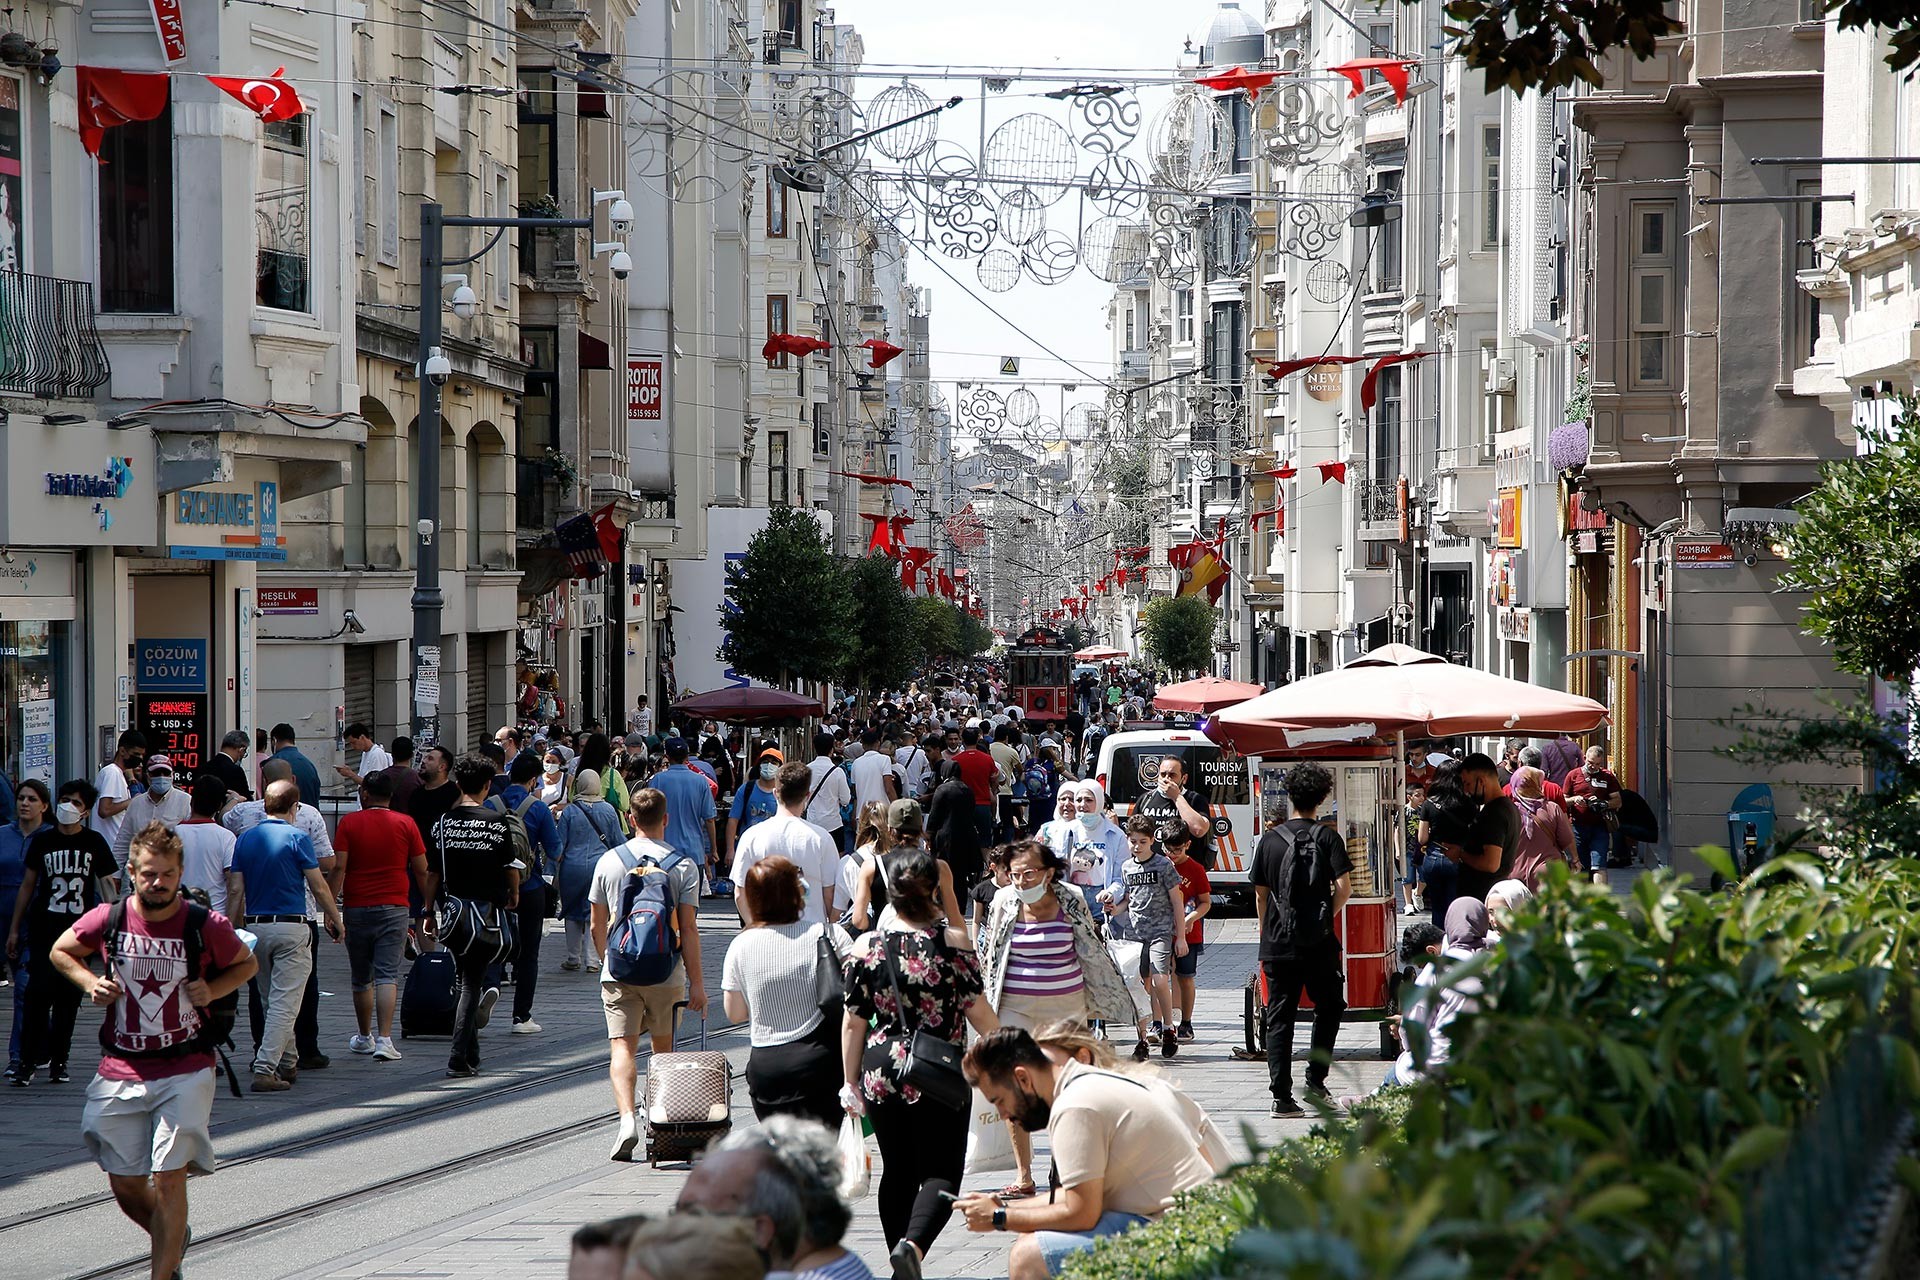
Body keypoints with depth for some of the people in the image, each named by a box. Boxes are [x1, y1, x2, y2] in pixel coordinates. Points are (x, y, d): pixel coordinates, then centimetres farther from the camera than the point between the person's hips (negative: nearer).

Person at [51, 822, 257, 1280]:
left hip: (185, 1070, -2)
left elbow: (246, 964, 12)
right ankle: (172, 1240, 38)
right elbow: (61, 953, 16)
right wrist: (90, 982, -2)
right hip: (120, 1070, 3)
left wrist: (213, 990, -7)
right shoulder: (107, 920, -4)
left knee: (169, 1176, -12)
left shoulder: (207, 927, -7)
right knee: (125, 1184, 8)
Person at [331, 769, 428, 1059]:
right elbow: (421, 870, 3)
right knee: (387, 974, -5)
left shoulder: (349, 823, -1)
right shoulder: (405, 824, 1)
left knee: (361, 978, 14)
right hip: (394, 907, 0)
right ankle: (384, 1038, -18)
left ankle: (365, 1037, 26)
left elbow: (338, 867, -8)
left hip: (357, 908, 0)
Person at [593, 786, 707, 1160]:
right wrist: (697, 982, -3)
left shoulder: (609, 861, 2)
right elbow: (688, 929, -7)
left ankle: (627, 1116, -26)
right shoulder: (684, 865, -5)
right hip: (666, 973, 0)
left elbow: (597, 926, 10)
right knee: (663, 1048, 17)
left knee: (622, 1048, -5)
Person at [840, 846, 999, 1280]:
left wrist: (852, 1084, 12)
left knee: (897, 1171, 17)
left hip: (882, 1073, 3)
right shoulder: (954, 941, -8)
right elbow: (978, 1012, -6)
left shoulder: (865, 948, -2)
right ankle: (913, 1245, -25)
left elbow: (852, 1024, 2)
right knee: (940, 1172, 1)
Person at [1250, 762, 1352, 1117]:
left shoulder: (1271, 839, 4)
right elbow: (1343, 885, -13)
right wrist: (1327, 916, 5)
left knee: (1279, 1018, 5)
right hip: (1318, 942, -2)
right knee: (1329, 1008, 18)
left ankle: (1281, 1096, -1)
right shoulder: (1327, 837, -3)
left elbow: (1260, 893, 7)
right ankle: (1315, 1081, 11)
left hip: (1277, 944, 2)